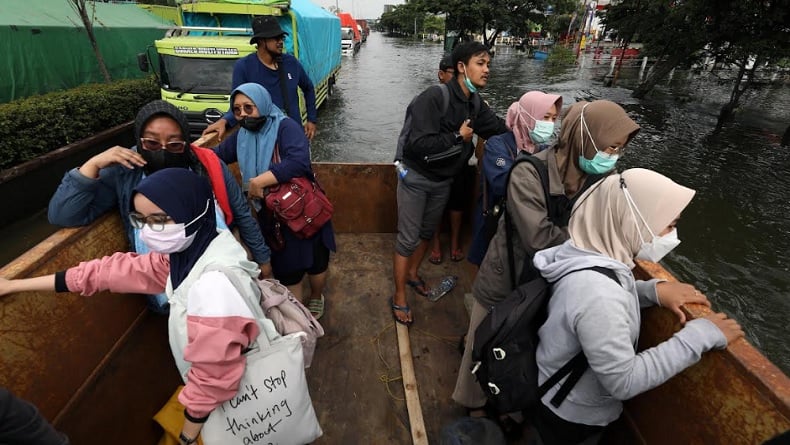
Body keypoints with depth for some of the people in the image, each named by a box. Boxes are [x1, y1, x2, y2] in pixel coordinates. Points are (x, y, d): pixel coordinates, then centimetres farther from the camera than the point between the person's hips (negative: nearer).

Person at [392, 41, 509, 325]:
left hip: (443, 181, 7)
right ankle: (399, 297, 17)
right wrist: (458, 136, -22)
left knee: (427, 232, 21)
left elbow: (501, 129, 1)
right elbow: (419, 144, -32)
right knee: (408, 238, 1)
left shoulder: (475, 104, -1)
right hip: (416, 178, -7)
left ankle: (413, 274, 45)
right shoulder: (433, 98, -24)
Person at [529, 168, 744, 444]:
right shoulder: (597, 294, -39)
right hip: (573, 419, -6)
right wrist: (700, 335, -25)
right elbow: (624, 382, -28)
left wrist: (654, 290, -9)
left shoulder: (586, 251, -12)